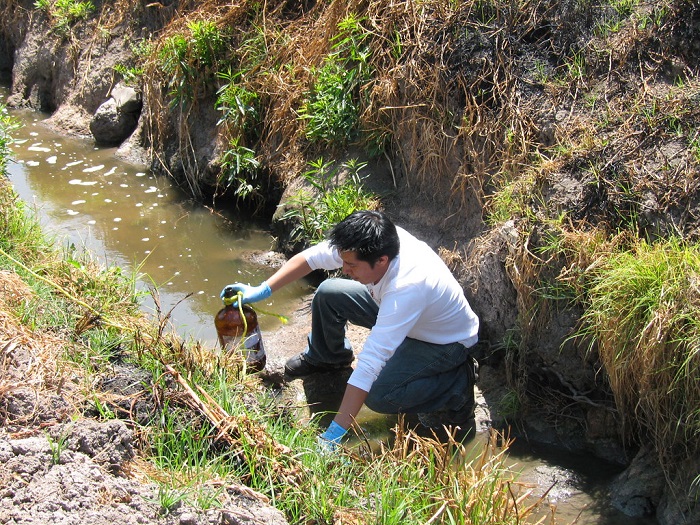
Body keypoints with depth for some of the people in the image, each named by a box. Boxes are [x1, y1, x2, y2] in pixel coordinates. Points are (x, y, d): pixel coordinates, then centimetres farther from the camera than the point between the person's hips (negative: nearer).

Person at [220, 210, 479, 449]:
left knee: (379, 395, -28)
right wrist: (262, 290, -16)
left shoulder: (407, 287, -43)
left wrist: (333, 435, -42)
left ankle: (458, 386, -3)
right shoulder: (375, 244, -25)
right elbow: (312, 256, -10)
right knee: (328, 293, -4)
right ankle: (326, 358, 26)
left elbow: (370, 364, -44)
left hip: (445, 341, -7)